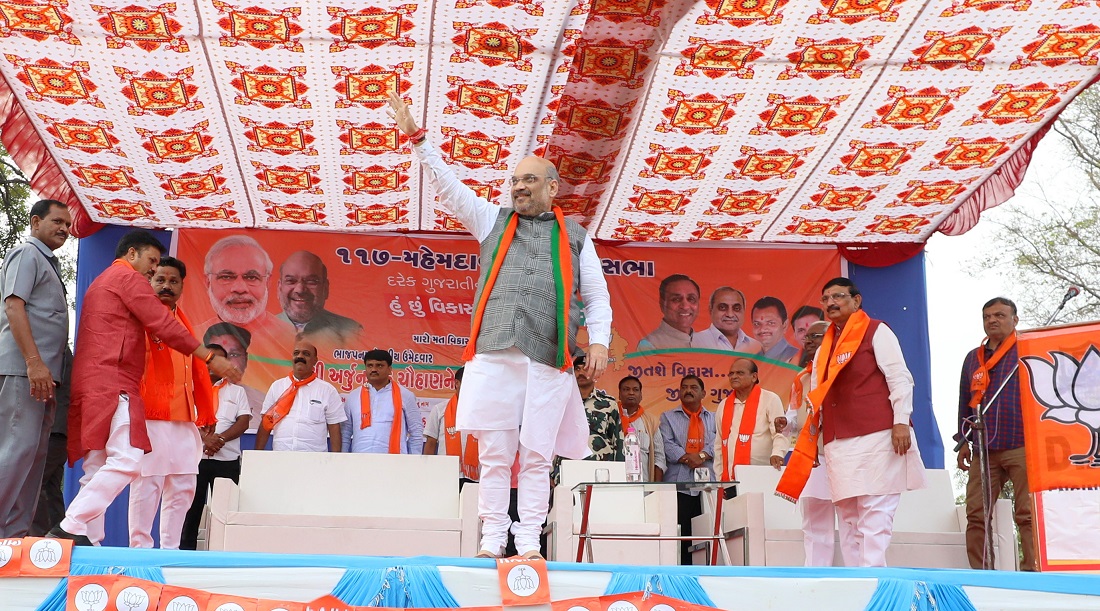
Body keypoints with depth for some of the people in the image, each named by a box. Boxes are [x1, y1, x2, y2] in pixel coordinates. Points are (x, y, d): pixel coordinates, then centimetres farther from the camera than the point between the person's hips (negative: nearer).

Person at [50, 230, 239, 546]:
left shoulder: (101, 282, 31)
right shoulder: (128, 277, 1)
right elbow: (164, 325, -9)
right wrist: (211, 358, -8)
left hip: (93, 387, 11)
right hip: (113, 385, -11)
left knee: (98, 469, 5)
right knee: (127, 461, -19)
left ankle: (90, 542, 0)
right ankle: (70, 528, -24)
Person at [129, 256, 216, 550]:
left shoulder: (184, 323, 20)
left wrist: (205, 414, 18)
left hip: (183, 420, 7)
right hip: (150, 418, -6)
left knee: (183, 487, 6)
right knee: (147, 485, -7)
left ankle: (170, 548, 14)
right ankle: (140, 548, 2)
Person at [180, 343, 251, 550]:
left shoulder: (237, 391, 15)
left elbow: (243, 422, 4)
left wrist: (221, 438, -13)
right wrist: (205, 437, -18)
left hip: (228, 461, 0)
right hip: (194, 457, 0)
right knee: (190, 510, 0)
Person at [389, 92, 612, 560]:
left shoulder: (575, 237, 19)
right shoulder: (494, 221, 21)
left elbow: (597, 295, 15)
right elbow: (448, 186, 14)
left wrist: (598, 341, 0)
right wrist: (417, 138, 6)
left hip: (549, 357, 0)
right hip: (494, 352, 0)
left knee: (536, 455, 1)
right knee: (494, 454, 0)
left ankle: (529, 543, 6)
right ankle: (491, 542, 5)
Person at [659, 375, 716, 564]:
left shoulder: (714, 418, 19)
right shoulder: (668, 417, 15)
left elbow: (717, 442, 2)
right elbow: (667, 444, -1)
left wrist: (703, 455, -15)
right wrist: (687, 458, -14)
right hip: (678, 482, -1)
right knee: (680, 533, -5)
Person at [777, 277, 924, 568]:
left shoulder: (876, 331, 3)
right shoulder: (825, 346, 21)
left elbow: (899, 378, -5)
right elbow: (817, 399, 22)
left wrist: (901, 422, -15)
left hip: (875, 438, -7)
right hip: (838, 443, 7)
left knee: (874, 514, -9)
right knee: (848, 518, 6)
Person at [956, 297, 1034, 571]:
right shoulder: (973, 358, 18)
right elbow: (965, 402, 20)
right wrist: (963, 442, 14)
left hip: (1021, 447, -4)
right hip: (984, 450, 4)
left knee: (1027, 514, -5)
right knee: (976, 514, 0)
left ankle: (1032, 570, 0)